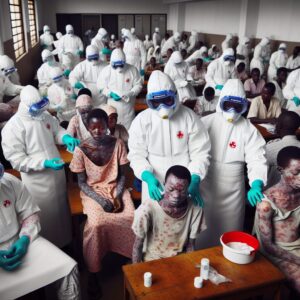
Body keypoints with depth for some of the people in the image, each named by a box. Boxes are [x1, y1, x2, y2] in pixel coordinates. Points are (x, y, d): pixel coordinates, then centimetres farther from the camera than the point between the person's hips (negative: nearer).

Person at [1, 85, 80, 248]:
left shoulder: (44, 115, -5)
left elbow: (57, 130, 13)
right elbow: (17, 160, -21)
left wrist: (66, 137, -11)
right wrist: (44, 163, -30)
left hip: (57, 172, 6)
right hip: (37, 180, -6)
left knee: (61, 209, 25)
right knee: (47, 215, 12)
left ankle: (65, 241, 51)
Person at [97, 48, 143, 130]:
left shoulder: (132, 69, -6)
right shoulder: (106, 70, -6)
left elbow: (138, 85, -2)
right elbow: (101, 86, -1)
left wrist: (130, 94, -18)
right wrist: (111, 94, -17)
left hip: (128, 105, 0)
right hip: (113, 106, 0)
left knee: (128, 128, 8)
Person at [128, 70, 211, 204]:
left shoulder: (189, 117, -7)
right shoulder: (142, 120, -7)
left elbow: (200, 153, -7)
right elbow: (137, 154, -7)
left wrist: (195, 180, -21)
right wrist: (149, 178, -24)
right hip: (154, 184, 0)